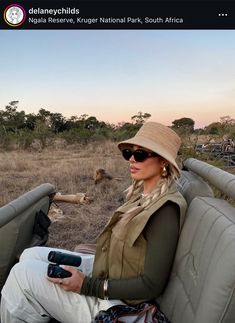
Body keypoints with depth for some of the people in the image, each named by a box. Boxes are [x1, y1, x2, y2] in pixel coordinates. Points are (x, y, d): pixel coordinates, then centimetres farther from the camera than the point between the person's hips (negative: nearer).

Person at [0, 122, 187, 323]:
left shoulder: (165, 209, -25)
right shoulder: (143, 192, 1)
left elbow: (152, 285, -23)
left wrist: (87, 286, -21)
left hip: (114, 302, -8)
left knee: (23, 272, -8)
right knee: (30, 255, 10)